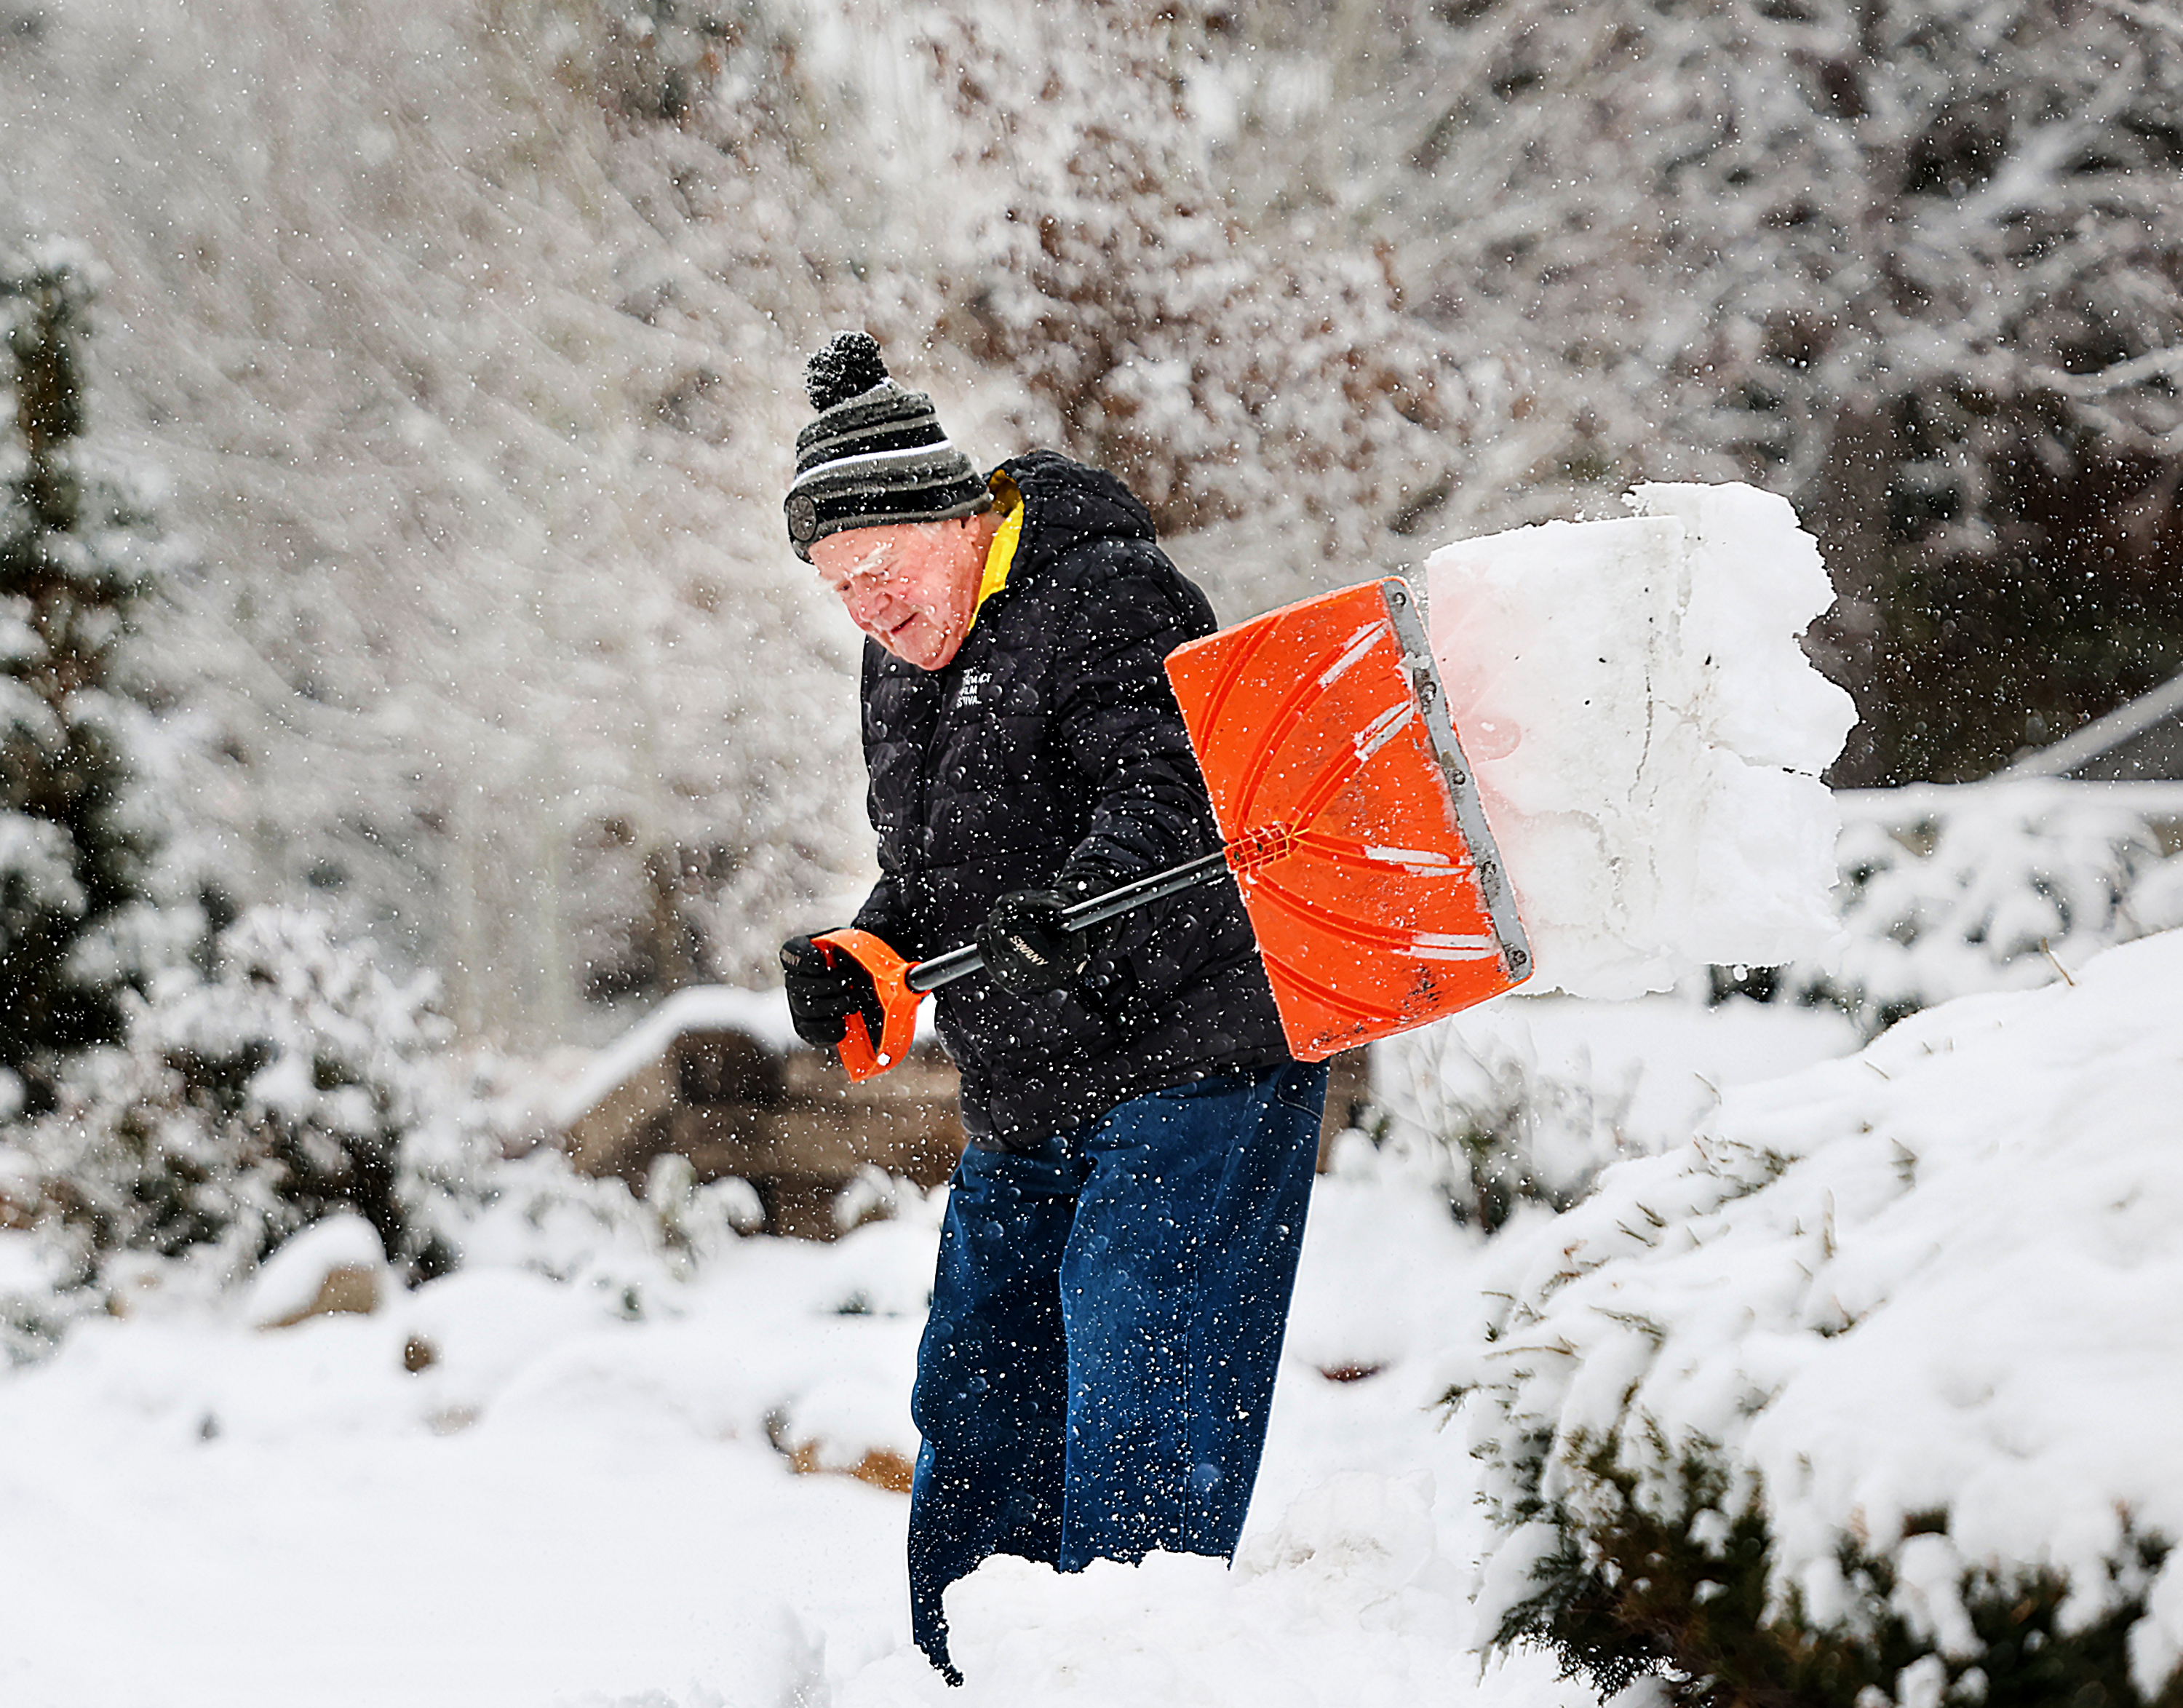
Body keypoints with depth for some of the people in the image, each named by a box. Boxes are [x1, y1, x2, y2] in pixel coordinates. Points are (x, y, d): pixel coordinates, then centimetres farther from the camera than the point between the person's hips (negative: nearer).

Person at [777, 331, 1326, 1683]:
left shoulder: (1110, 597, -13)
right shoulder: (906, 666, 13)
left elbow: (1169, 796, -25)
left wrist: (1069, 904, -43)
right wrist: (863, 959, 0)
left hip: (1192, 1065, -9)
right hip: (1029, 1105, 9)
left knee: (1139, 1386, -12)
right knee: (975, 1395, 15)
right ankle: (958, 1677, 27)